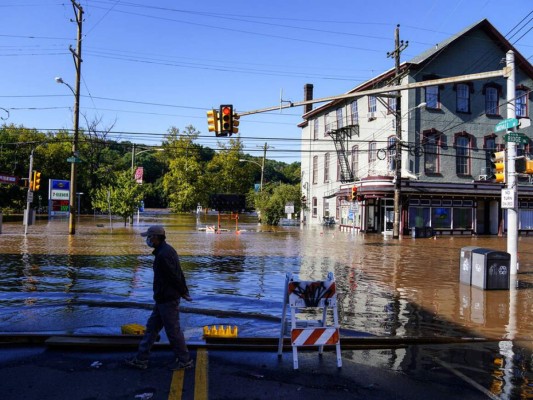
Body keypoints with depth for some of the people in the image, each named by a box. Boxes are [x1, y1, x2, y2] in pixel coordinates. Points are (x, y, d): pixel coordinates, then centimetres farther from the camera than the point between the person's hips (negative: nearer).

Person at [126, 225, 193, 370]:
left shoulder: (163, 255, -23)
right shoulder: (168, 250, 10)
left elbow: (175, 277, -21)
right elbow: (179, 274, 12)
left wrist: (184, 293, -9)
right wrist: (185, 291, 12)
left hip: (167, 299, -10)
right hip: (163, 298, 10)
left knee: (173, 331, 3)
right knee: (152, 327, 16)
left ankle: (185, 361, 18)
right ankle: (141, 359, 26)